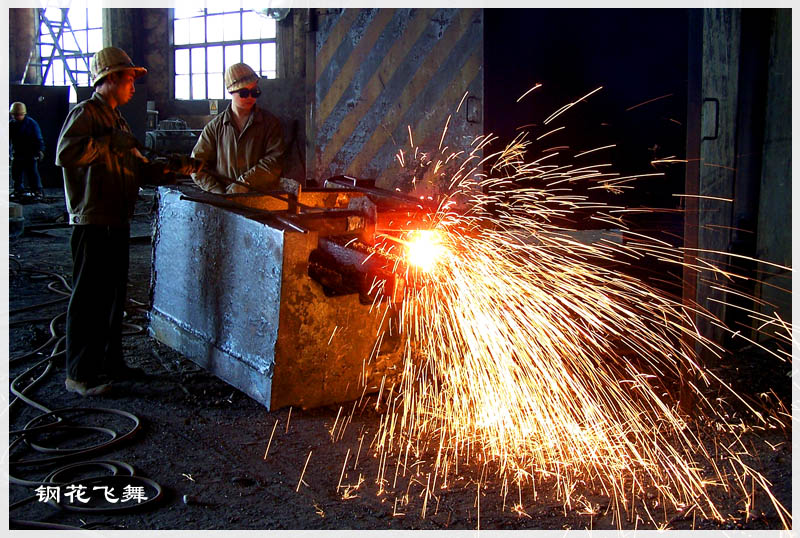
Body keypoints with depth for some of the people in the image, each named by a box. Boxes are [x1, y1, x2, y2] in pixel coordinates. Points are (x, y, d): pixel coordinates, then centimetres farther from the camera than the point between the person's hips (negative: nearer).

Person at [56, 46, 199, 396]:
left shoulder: (116, 119, 22)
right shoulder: (85, 113, -7)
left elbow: (139, 168, 23)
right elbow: (65, 154, -25)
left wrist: (174, 169, 10)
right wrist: (110, 143, -19)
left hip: (117, 221, 9)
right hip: (92, 221, -9)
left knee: (113, 292, 14)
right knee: (88, 296, -5)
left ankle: (109, 362, 25)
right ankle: (79, 374, 2)